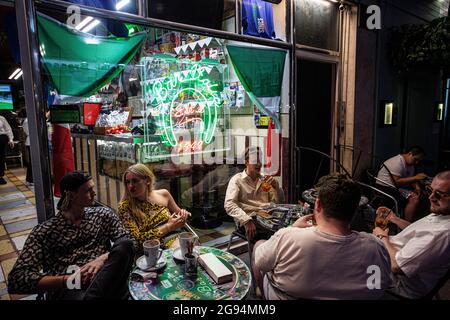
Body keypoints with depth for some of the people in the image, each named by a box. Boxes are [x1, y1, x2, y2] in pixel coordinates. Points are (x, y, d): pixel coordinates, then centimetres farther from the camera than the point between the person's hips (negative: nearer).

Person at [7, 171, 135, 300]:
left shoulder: (103, 214, 15)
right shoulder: (44, 231, 8)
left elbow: (126, 244, 7)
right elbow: (16, 279, 0)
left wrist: (103, 259, -13)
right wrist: (67, 279, -13)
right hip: (69, 290, -5)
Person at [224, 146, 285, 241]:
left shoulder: (264, 180, 21)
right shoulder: (237, 179, 4)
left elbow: (280, 201, 20)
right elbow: (229, 204, -10)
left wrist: (275, 186, 0)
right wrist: (246, 221, -25)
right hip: (249, 219, -6)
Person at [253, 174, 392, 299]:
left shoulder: (286, 238, -36)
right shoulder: (376, 248, -30)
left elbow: (259, 263, -15)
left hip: (284, 295, -2)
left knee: (259, 243, 19)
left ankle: (262, 293, 42)